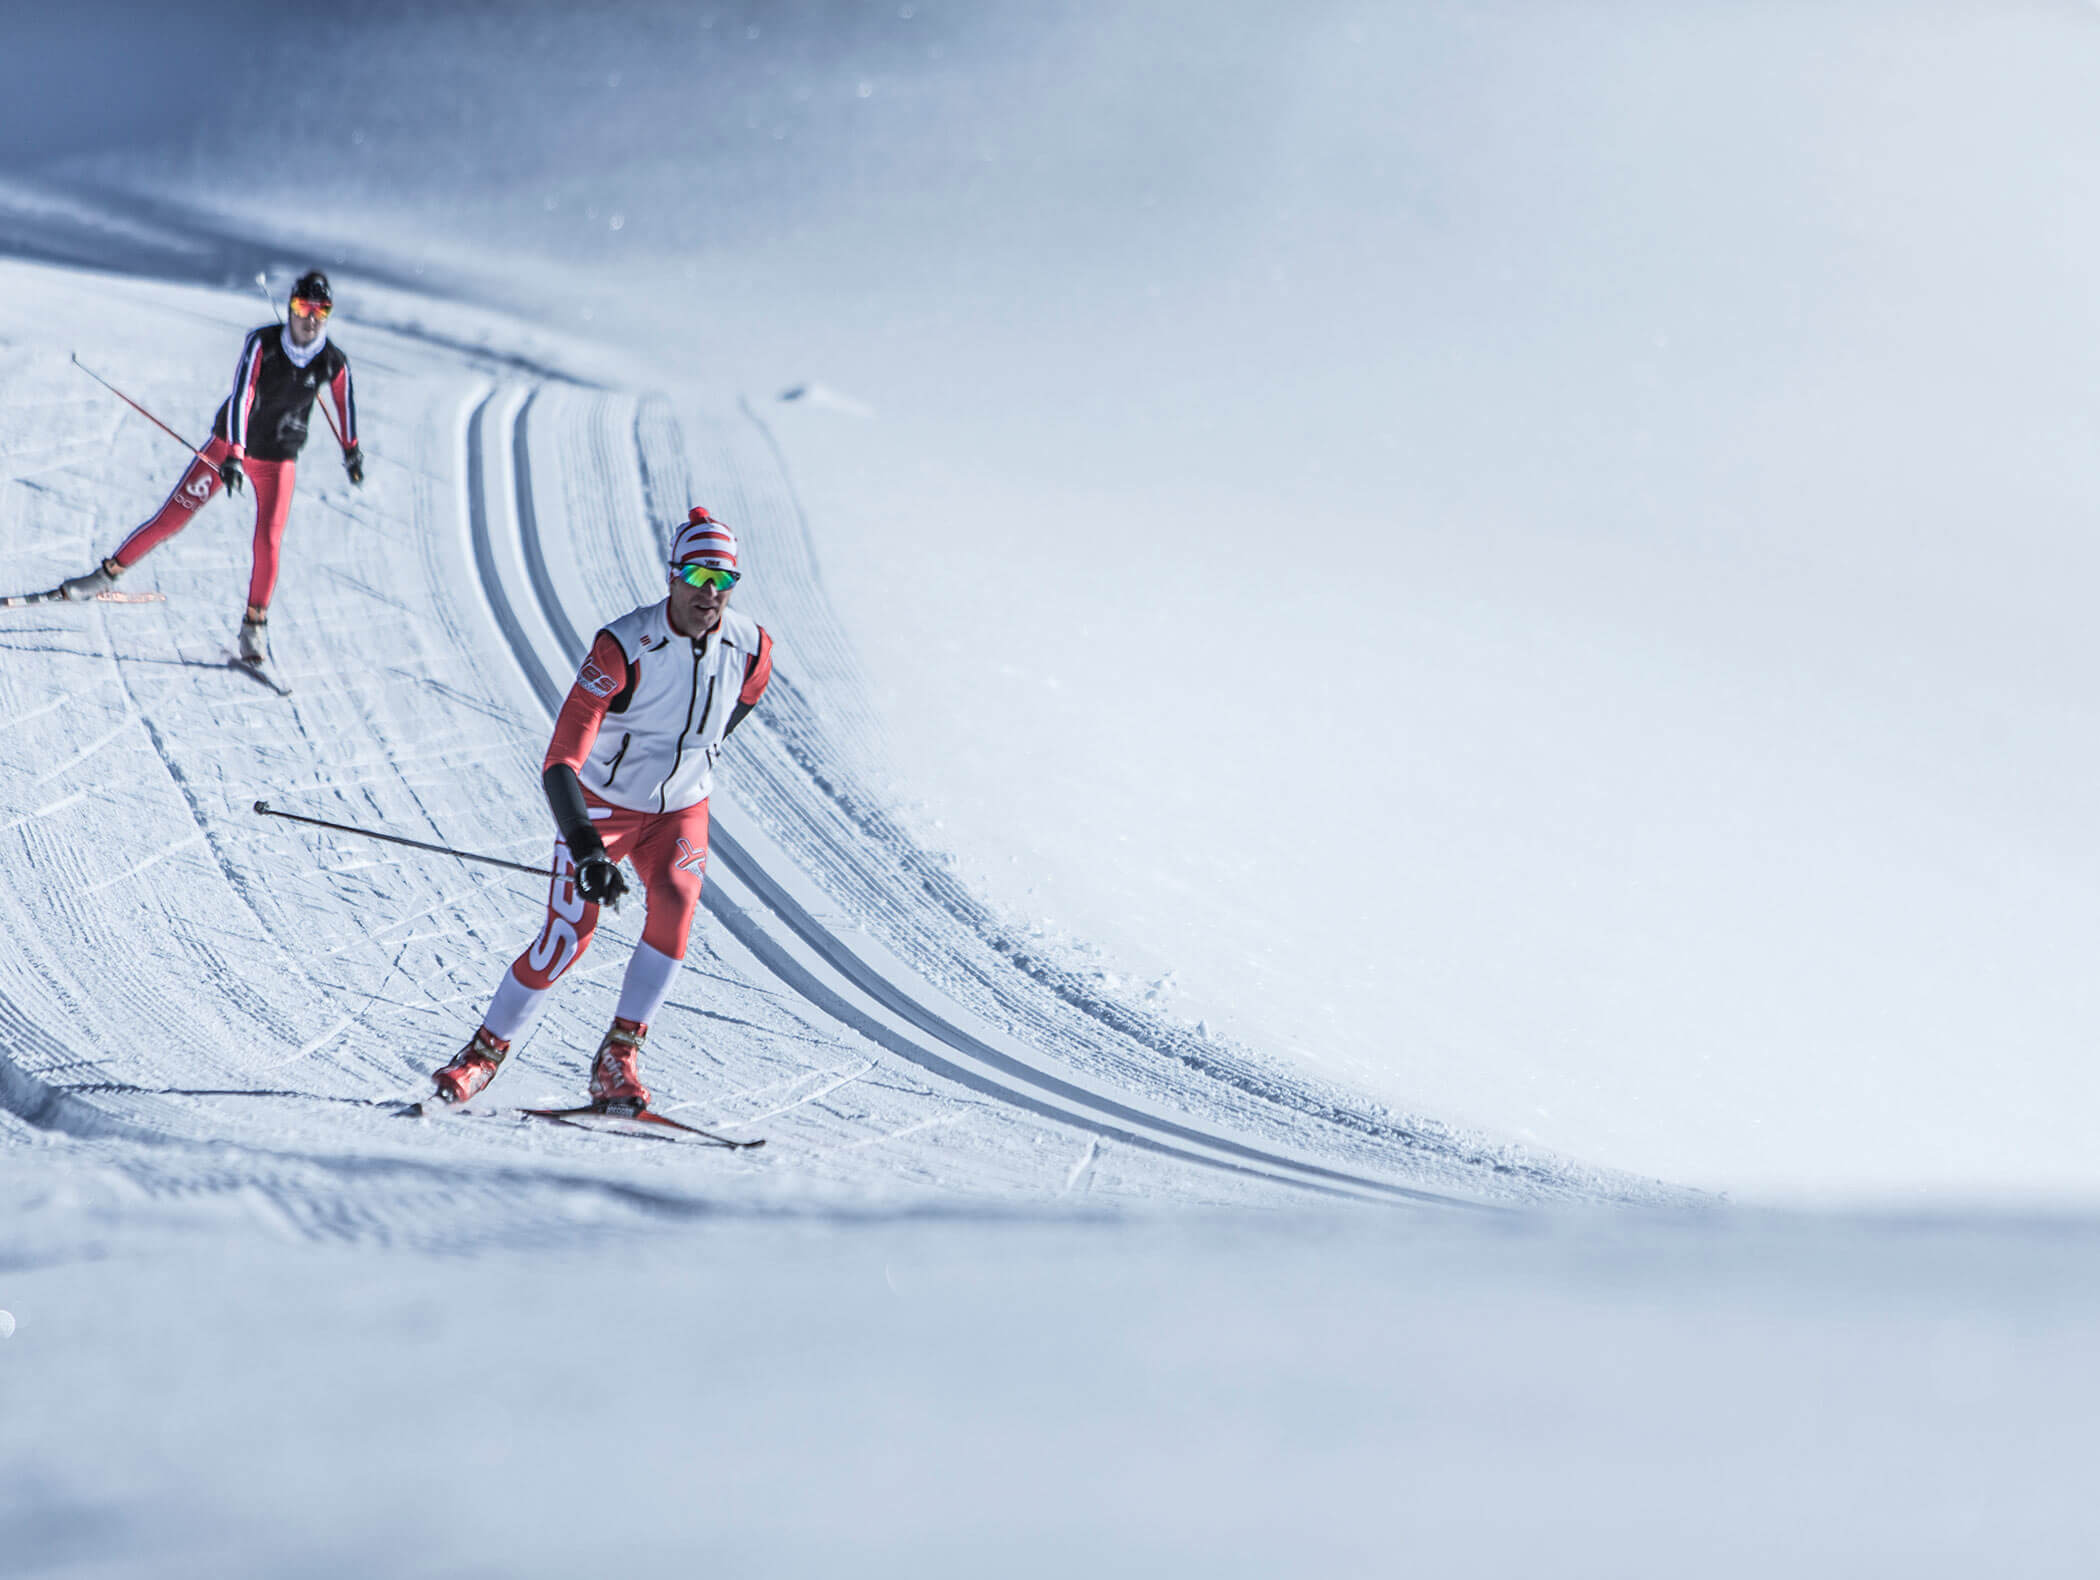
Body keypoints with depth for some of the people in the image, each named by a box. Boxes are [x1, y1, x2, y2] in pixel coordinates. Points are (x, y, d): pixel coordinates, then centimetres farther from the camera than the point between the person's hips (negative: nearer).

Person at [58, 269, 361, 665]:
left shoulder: (334, 362, -14)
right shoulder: (262, 343, -21)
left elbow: (345, 402, 7)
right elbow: (241, 395, -30)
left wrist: (352, 450, 21)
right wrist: (233, 455, -41)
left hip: (277, 461, 1)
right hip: (228, 444, -1)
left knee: (268, 542, -12)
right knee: (172, 517, -2)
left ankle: (255, 624, 8)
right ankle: (109, 573, 16)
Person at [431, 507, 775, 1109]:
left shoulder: (752, 648, -14)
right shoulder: (623, 646, -28)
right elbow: (562, 759, -32)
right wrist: (587, 852, -43)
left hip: (680, 811, 3)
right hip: (601, 804, -3)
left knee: (675, 906, -24)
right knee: (569, 935, -13)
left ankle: (619, 1055, -15)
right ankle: (485, 1050, 7)